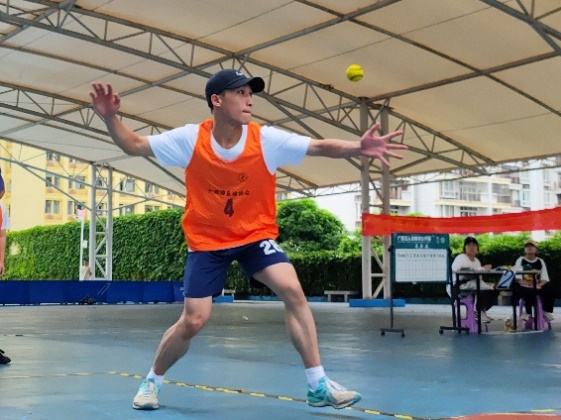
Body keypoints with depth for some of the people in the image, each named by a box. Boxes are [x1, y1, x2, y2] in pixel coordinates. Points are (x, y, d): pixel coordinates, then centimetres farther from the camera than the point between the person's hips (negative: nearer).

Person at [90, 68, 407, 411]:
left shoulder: (266, 139, -14)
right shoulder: (190, 139, -14)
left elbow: (321, 146, -20)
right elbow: (134, 145, -7)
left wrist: (358, 148, -38)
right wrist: (111, 117, -26)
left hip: (256, 233, 1)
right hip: (207, 240, -1)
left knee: (293, 291, -21)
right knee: (193, 321, -6)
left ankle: (318, 385, -11)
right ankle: (152, 380, 23)